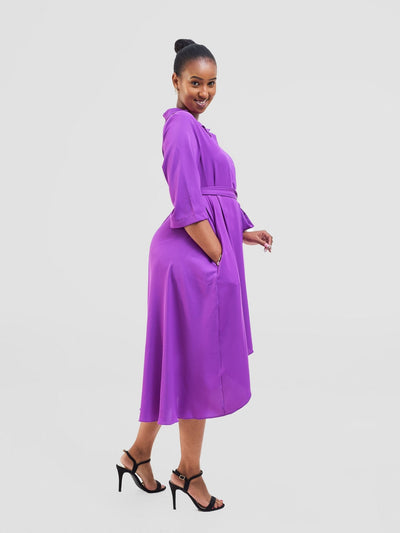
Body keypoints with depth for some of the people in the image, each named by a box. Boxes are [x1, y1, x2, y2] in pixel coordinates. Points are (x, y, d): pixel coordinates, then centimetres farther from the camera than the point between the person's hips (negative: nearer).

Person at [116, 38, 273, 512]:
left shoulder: (195, 127, 20)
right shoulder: (181, 126, -11)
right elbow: (188, 209, -19)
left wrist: (244, 234, 16)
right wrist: (221, 258, -15)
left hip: (207, 252, 10)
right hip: (194, 257, -10)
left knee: (180, 361, 15)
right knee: (197, 362, 0)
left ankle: (138, 454, 28)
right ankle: (188, 472, 17)